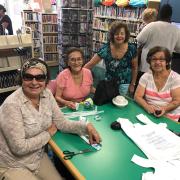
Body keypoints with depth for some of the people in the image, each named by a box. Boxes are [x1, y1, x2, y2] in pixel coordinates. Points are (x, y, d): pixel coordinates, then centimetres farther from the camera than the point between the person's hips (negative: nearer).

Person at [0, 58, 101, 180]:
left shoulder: (47, 94, -6)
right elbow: (19, 147, -27)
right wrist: (48, 134, -15)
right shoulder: (12, 105, -27)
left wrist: (86, 126, -19)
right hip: (12, 166, -6)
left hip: (38, 158, 6)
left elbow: (61, 123, -4)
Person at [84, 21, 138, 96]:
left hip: (124, 84, 0)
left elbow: (135, 68, -2)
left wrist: (132, 84, 1)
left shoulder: (131, 49, -15)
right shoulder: (106, 48, -17)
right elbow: (90, 64, -14)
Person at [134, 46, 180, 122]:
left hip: (169, 117, -2)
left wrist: (164, 109, -25)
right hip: (149, 114, 2)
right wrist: (147, 106, -21)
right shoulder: (146, 76, 0)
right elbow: (137, 96, -2)